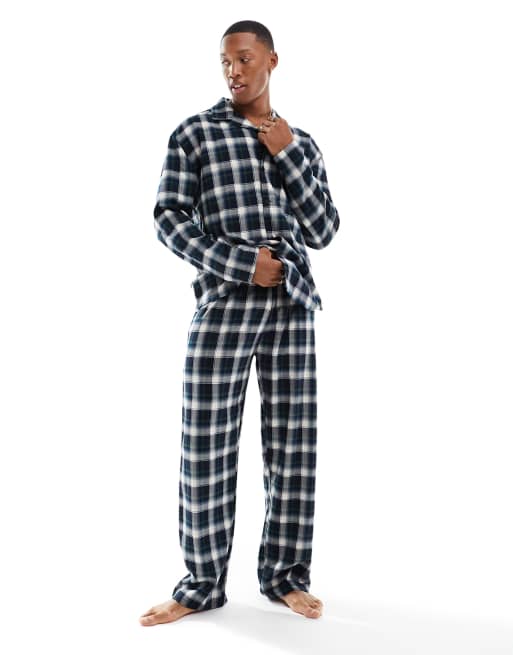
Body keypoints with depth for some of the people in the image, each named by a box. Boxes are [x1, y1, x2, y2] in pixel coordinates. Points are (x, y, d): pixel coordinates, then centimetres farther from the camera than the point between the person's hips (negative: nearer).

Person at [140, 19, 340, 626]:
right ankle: (203, 583, 12)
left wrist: (287, 155, -1)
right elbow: (170, 220, -1)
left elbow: (323, 231, 8)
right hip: (223, 303, -2)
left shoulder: (301, 142, 16)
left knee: (293, 444, 4)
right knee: (207, 445, -2)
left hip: (291, 305, 3)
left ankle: (284, 574, 18)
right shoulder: (194, 133, 7)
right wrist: (243, 265, -12)